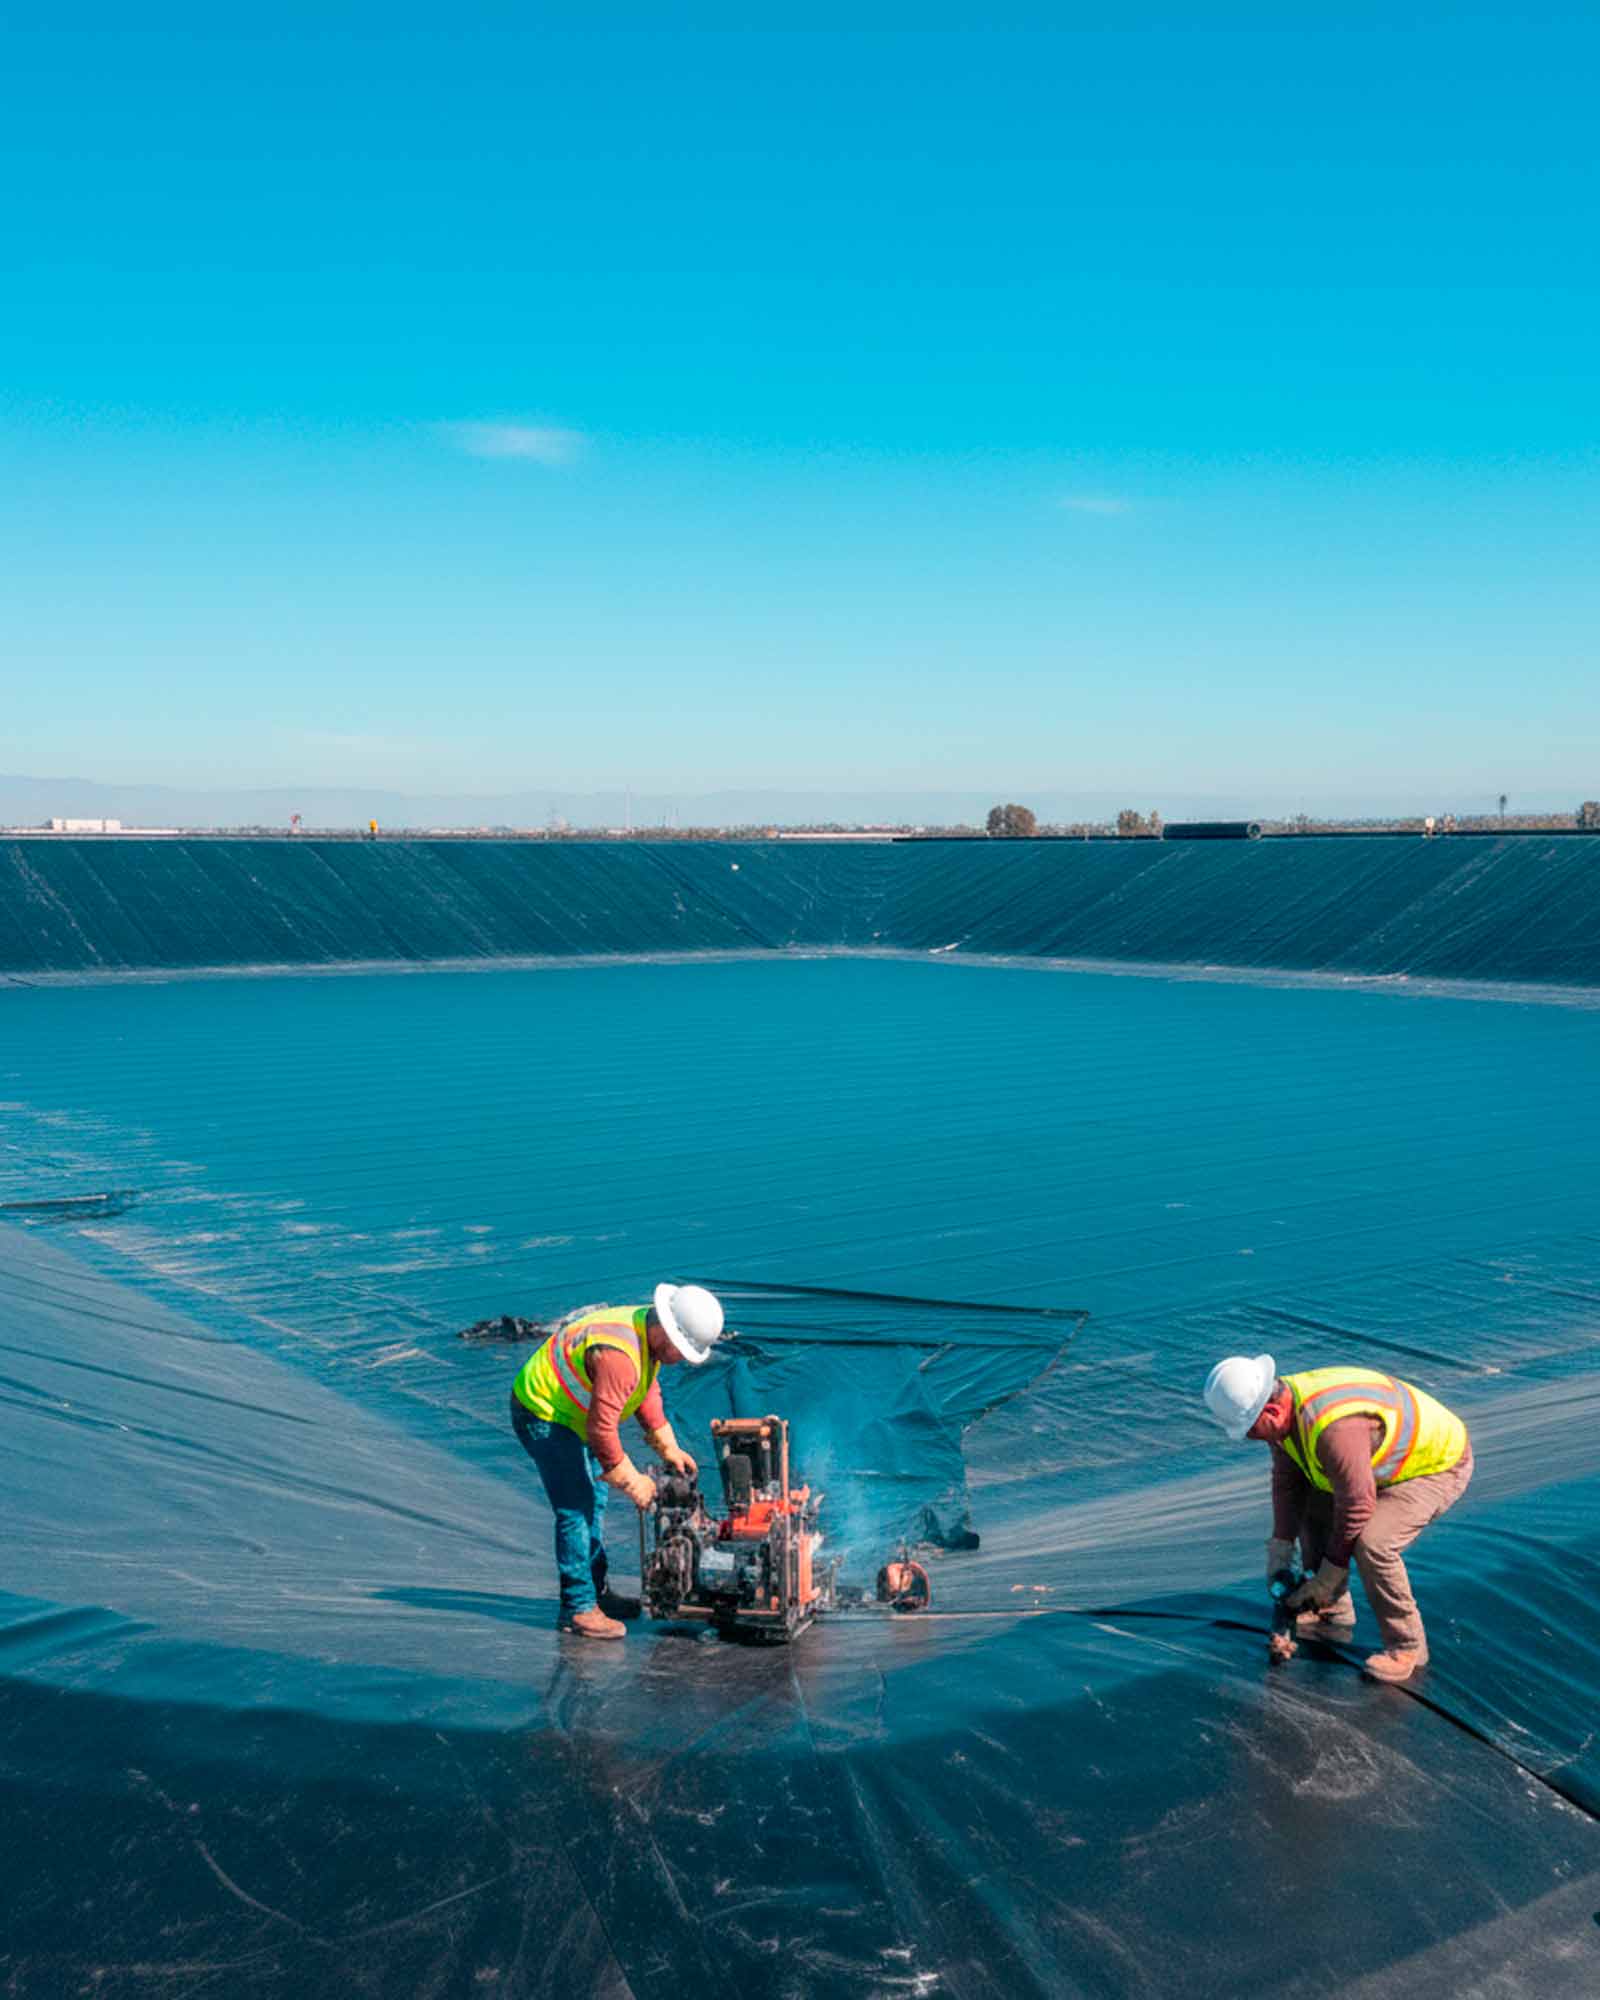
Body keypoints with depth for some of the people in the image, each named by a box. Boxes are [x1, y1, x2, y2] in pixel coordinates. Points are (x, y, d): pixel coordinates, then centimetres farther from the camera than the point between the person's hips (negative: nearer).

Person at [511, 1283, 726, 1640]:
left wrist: (669, 1449, 11)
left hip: (565, 1412, 11)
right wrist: (632, 1480, -22)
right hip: (542, 1414, -11)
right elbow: (600, 1428, -32)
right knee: (575, 1510, -11)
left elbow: (649, 1394, 13)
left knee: (593, 1501, 18)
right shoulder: (619, 1355, -34)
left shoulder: (648, 1330, -3)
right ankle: (577, 1608, -3)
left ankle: (595, 1591, 30)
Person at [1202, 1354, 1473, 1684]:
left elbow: (1357, 1506, -30)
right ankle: (1332, 1616, 19)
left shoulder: (1334, 1427, -39)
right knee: (1313, 1506, 7)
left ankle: (1406, 1646, -6)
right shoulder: (1282, 1405, -10)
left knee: (1372, 1543, -26)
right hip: (1389, 1459, 10)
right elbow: (1287, 1479, 3)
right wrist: (1280, 1547, -1)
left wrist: (1330, 1573, -18)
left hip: (1440, 1464, -10)